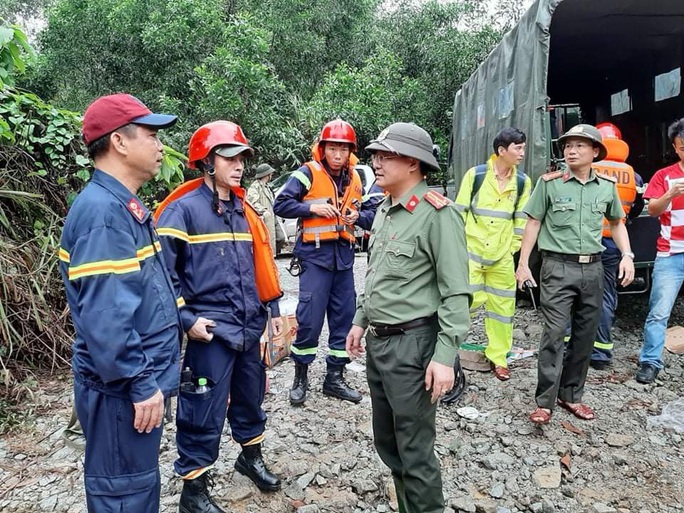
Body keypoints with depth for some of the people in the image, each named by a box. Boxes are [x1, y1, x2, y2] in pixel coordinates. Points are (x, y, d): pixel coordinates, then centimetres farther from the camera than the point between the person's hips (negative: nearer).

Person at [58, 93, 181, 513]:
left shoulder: (125, 206, 10)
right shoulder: (103, 213, -22)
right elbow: (105, 317, -28)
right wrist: (140, 385, -21)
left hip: (141, 380, 9)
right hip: (122, 390, -9)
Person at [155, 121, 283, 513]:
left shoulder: (244, 210, 11)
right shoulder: (184, 209, -11)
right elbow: (162, 271, -13)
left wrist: (273, 308, 15)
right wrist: (187, 319, -17)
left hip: (250, 326, 7)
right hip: (211, 331, -7)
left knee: (251, 397, 22)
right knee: (205, 413, 3)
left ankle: (251, 457, 45)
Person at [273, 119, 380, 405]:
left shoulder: (356, 179, 9)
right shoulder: (308, 173, -6)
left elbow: (371, 213, 14)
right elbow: (280, 205, -8)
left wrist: (359, 216, -7)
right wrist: (312, 207, -18)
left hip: (344, 255, 6)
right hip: (315, 254, -5)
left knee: (343, 317, 9)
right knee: (310, 317, -6)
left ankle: (334, 378, 23)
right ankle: (301, 376, 15)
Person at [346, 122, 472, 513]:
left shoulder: (437, 214, -16)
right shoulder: (385, 210, 11)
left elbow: (457, 293, -18)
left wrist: (445, 356, -22)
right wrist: (361, 320, 19)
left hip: (412, 344, -9)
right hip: (378, 341, 9)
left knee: (415, 451, 5)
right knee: (387, 442, 21)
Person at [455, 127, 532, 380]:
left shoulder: (523, 181, 3)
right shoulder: (475, 174, -6)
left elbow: (521, 218, 9)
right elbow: (460, 211, -1)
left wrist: (513, 246, 8)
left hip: (502, 256, 4)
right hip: (471, 250, -3)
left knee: (502, 306, 8)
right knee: (469, 300, -5)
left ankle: (498, 357, 23)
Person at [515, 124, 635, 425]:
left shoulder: (607, 186, 7)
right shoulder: (549, 183, -3)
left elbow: (617, 223, 19)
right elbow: (533, 223, 0)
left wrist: (627, 255, 6)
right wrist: (523, 264, -4)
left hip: (592, 268, 4)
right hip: (558, 267, -4)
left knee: (585, 335, 10)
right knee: (554, 334, -7)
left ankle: (571, 395, 24)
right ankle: (544, 402, 1)